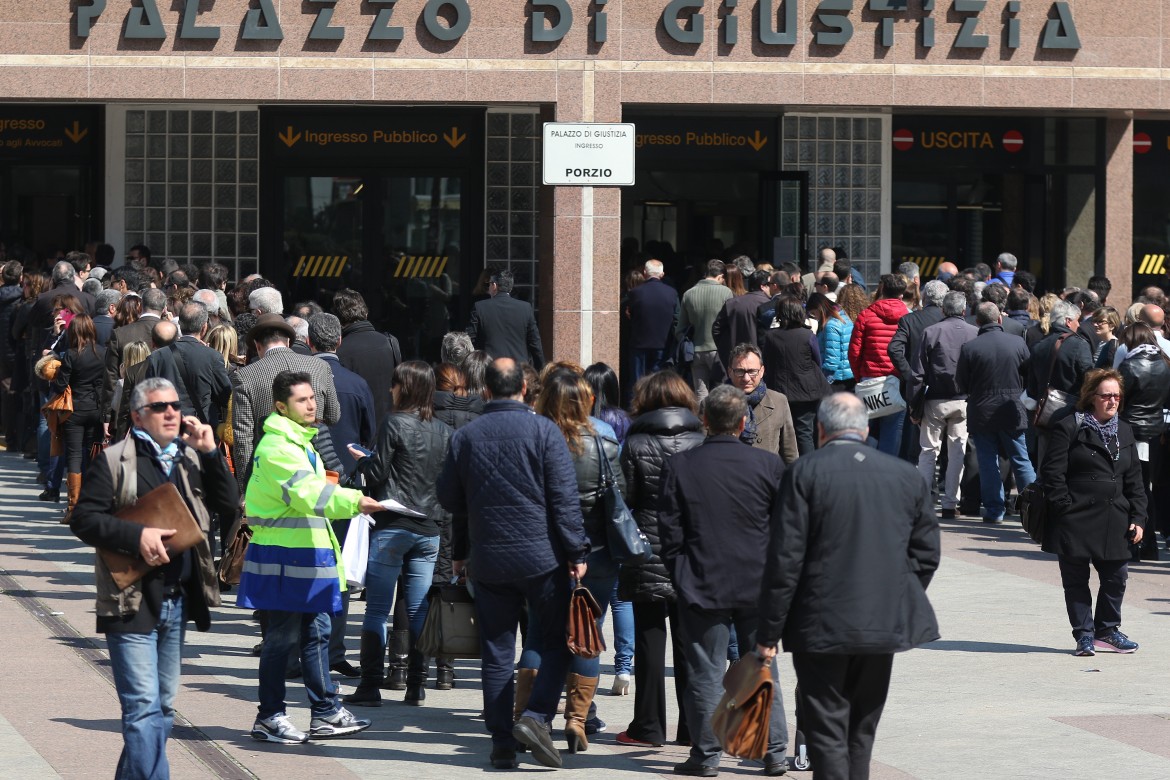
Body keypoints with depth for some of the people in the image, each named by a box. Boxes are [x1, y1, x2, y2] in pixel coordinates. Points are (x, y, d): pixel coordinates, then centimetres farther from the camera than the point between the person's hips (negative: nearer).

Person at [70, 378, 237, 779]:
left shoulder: (190, 457, 14)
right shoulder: (114, 461, -5)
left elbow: (228, 502, 7)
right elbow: (83, 519, -10)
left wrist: (209, 452, -4)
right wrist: (137, 535, -21)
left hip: (178, 601, 7)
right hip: (132, 603, -7)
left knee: (163, 707, 14)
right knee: (144, 707, -12)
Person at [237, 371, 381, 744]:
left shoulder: (300, 442, 18)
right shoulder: (277, 446, -16)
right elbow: (307, 492, -30)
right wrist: (355, 501, -42)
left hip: (307, 555, 10)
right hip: (283, 558, -10)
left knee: (316, 633, 12)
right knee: (282, 637, -4)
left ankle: (325, 714, 17)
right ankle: (269, 717, 3)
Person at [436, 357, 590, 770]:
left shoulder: (465, 436, 5)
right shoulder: (543, 430, -6)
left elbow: (449, 499, 12)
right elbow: (565, 497, -9)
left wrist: (459, 551, 24)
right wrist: (576, 551, -5)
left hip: (488, 561, 3)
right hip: (542, 556, -3)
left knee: (496, 652, 7)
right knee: (557, 641, 8)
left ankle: (502, 743, 6)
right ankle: (536, 716, -10)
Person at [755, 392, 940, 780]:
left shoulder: (804, 473, -8)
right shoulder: (905, 475, 4)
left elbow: (784, 559, -10)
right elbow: (926, 552, 8)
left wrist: (769, 633, -5)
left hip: (821, 627, -4)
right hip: (885, 625, 4)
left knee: (827, 736, -1)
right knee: (861, 732, 16)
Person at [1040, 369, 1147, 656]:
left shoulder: (1124, 432, 13)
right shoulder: (1070, 428, -5)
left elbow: (1134, 480, 14)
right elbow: (1052, 472, -8)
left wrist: (1137, 517, 6)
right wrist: (1065, 507, -13)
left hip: (1114, 521, 5)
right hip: (1076, 521, -5)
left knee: (1116, 576, 6)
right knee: (1076, 580, 3)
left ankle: (1106, 630, 23)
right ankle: (1084, 634, 13)